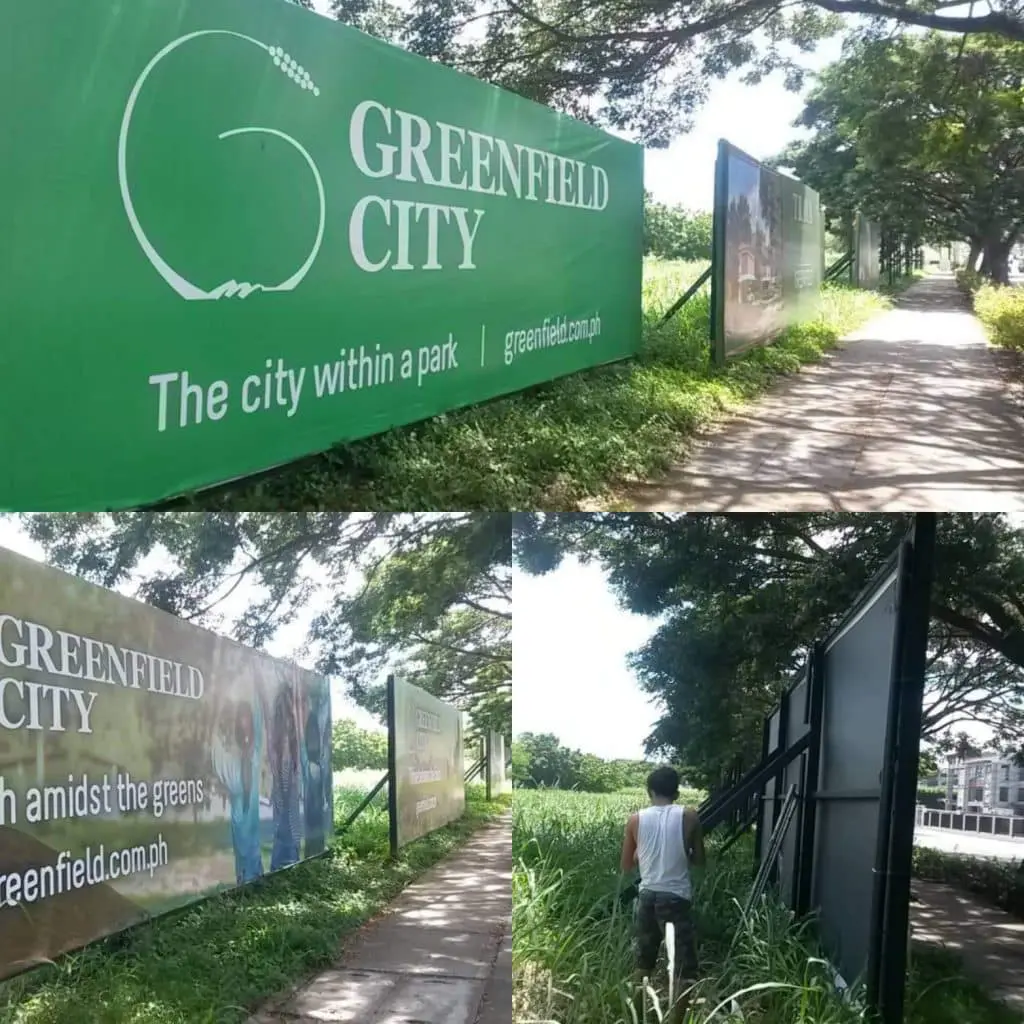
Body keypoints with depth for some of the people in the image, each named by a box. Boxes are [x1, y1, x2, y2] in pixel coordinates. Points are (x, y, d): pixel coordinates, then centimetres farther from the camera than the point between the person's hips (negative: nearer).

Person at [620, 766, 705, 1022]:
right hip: (676, 898, -3)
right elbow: (700, 861, 4)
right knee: (686, 967, 6)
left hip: (647, 896, 3)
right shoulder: (689, 816, -5)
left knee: (643, 963, 19)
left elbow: (626, 866, 6)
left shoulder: (636, 819, 0)